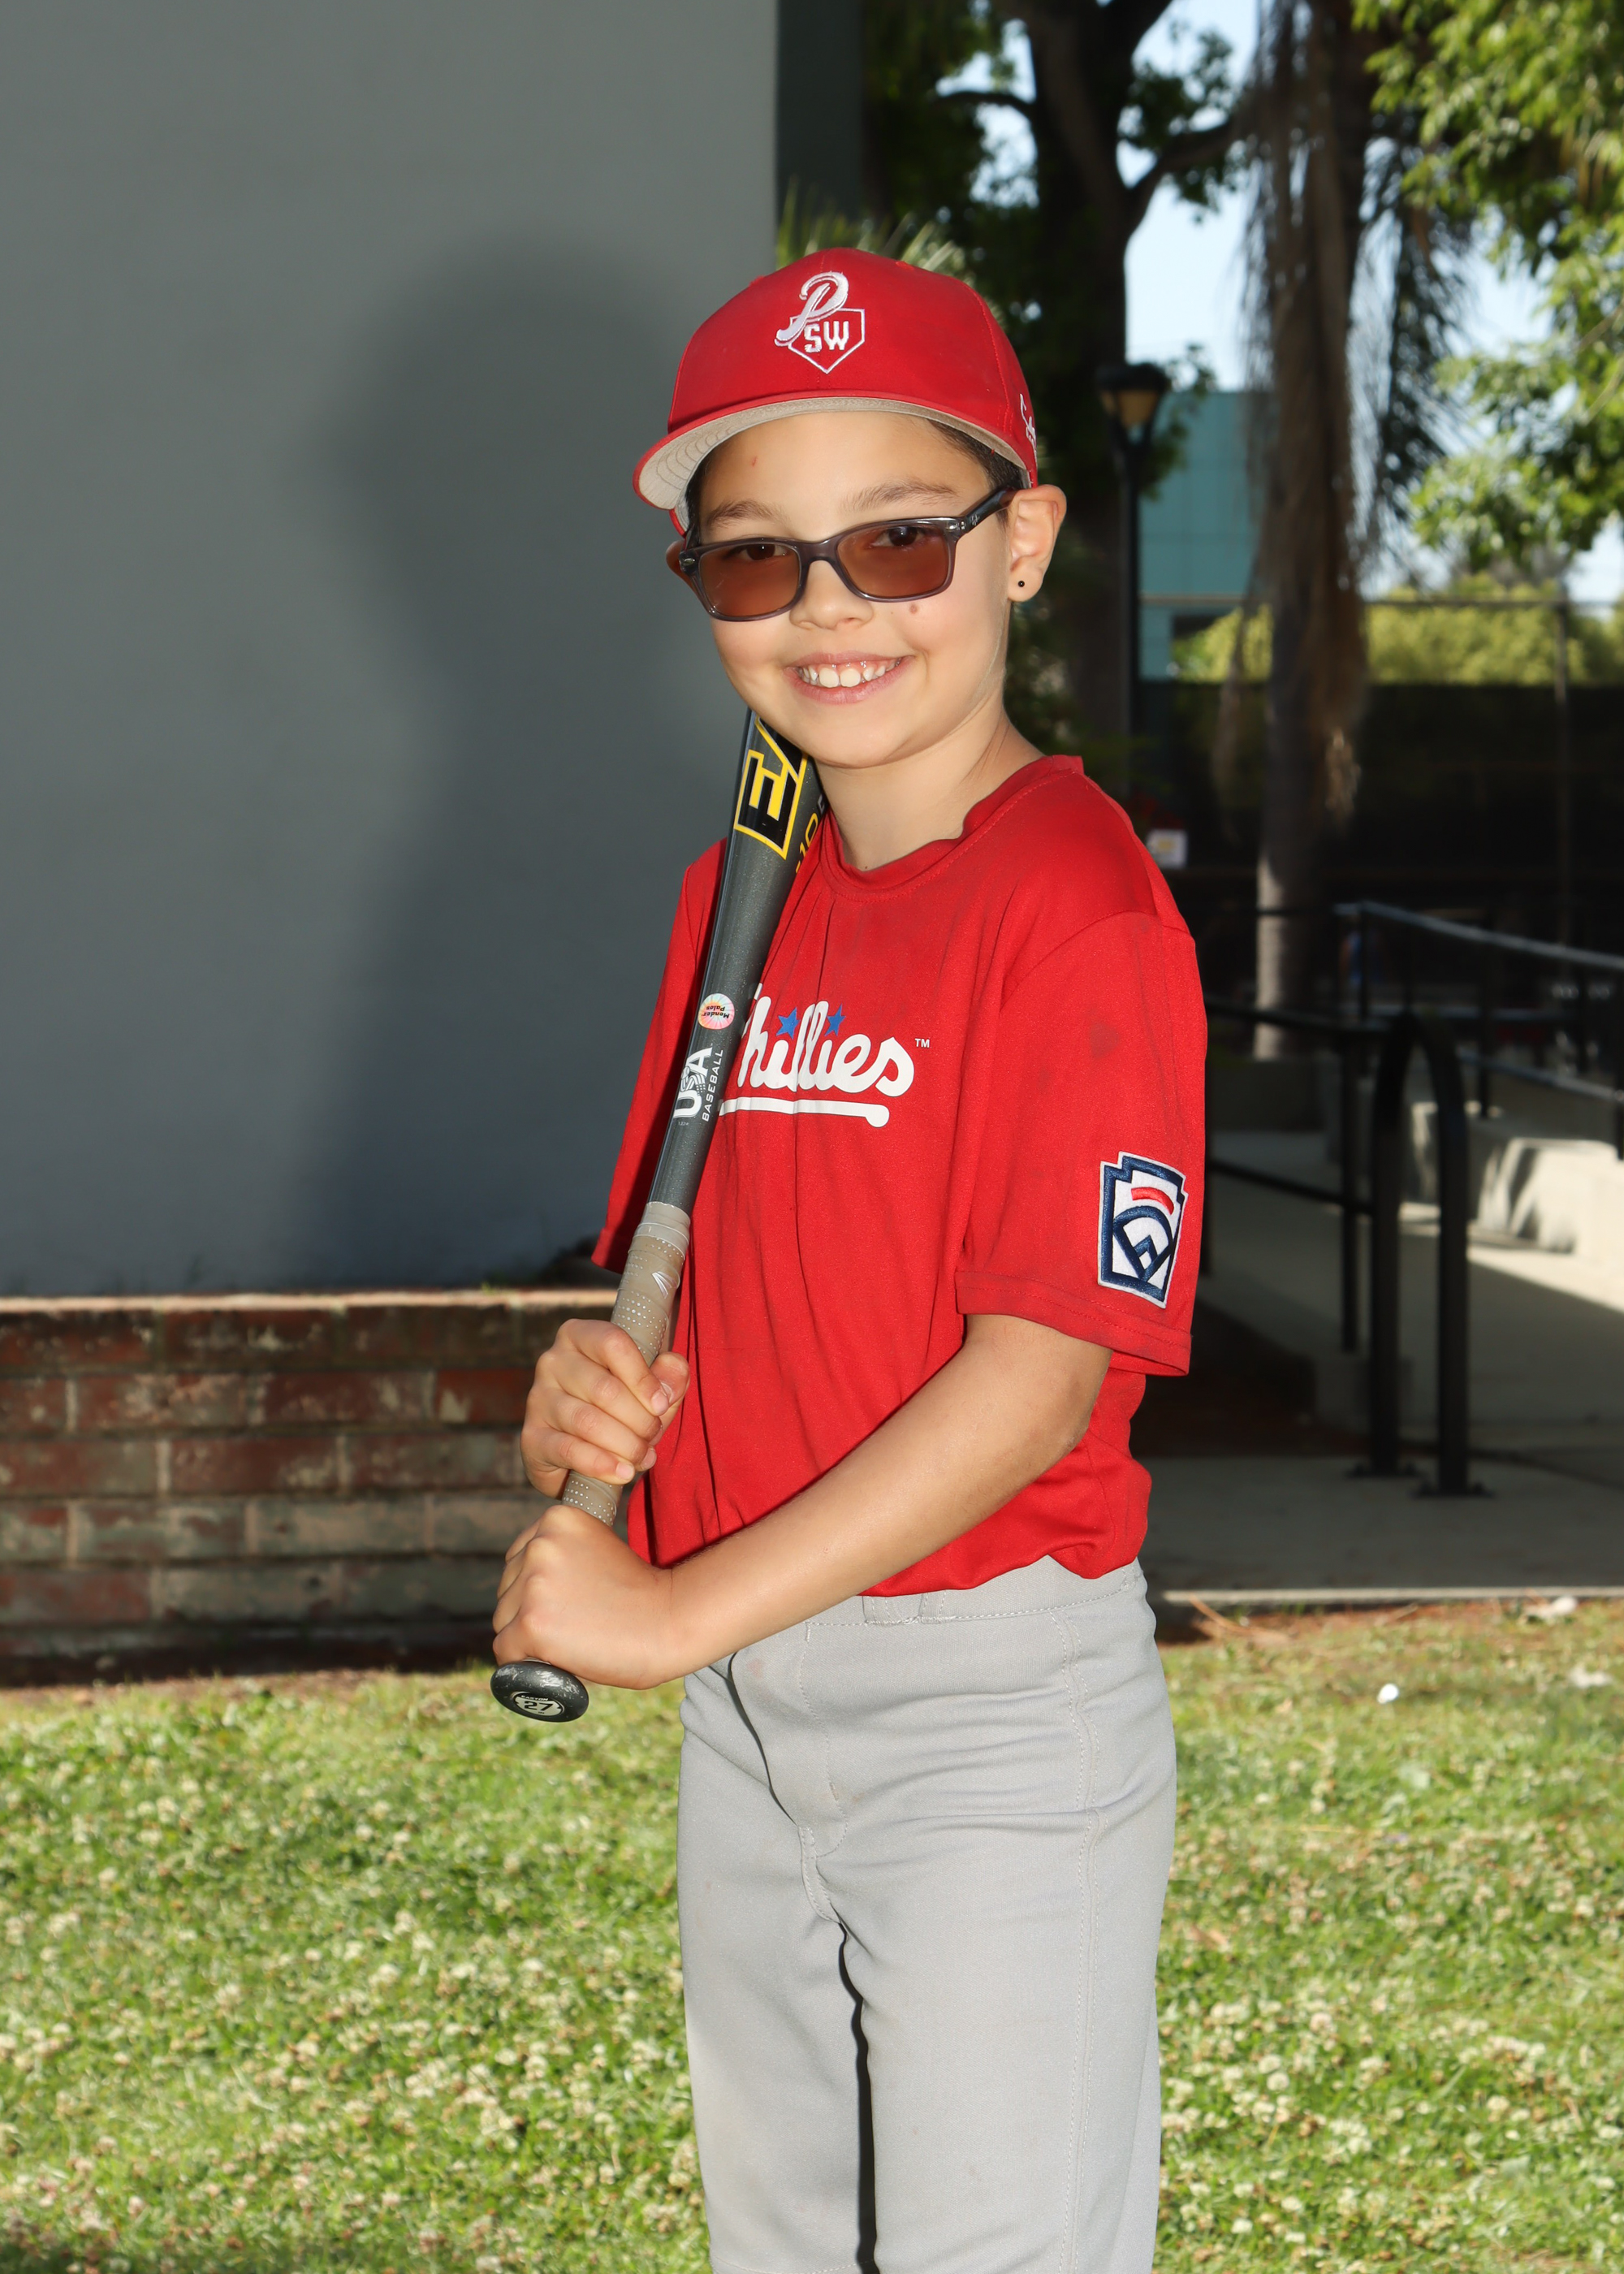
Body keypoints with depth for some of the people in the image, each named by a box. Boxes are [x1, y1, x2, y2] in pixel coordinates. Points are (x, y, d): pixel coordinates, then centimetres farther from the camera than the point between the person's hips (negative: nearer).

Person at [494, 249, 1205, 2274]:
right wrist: (592, 1393, -5)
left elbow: (1042, 1372, -21)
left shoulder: (1079, 909, -17)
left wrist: (681, 1611, -20)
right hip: (744, 1706, 8)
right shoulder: (740, 892, 8)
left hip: (997, 1709, -8)